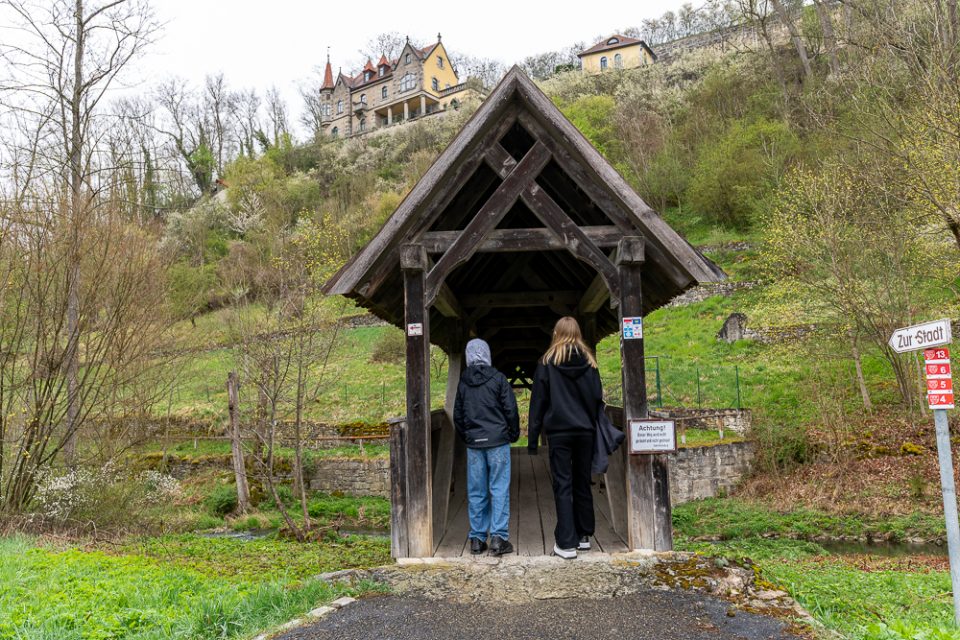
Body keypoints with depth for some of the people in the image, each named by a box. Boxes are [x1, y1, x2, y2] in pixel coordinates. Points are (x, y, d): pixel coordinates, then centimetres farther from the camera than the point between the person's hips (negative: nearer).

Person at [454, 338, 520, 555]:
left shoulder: (463, 383, 7)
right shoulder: (498, 378, -5)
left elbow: (458, 415, 13)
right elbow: (511, 409, -5)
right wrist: (514, 433, 9)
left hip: (473, 443, 4)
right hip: (497, 441, -3)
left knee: (476, 492, 7)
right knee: (499, 489, 0)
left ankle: (477, 539, 11)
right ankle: (498, 538, -3)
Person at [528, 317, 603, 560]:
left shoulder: (547, 362, -3)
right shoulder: (589, 361, 4)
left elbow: (538, 401, -3)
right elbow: (598, 398, 4)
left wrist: (533, 438, 1)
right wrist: (593, 425, 15)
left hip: (558, 432, -3)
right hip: (585, 431, 3)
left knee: (563, 485, -1)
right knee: (582, 483, 13)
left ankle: (566, 543, -2)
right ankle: (584, 536, 22)